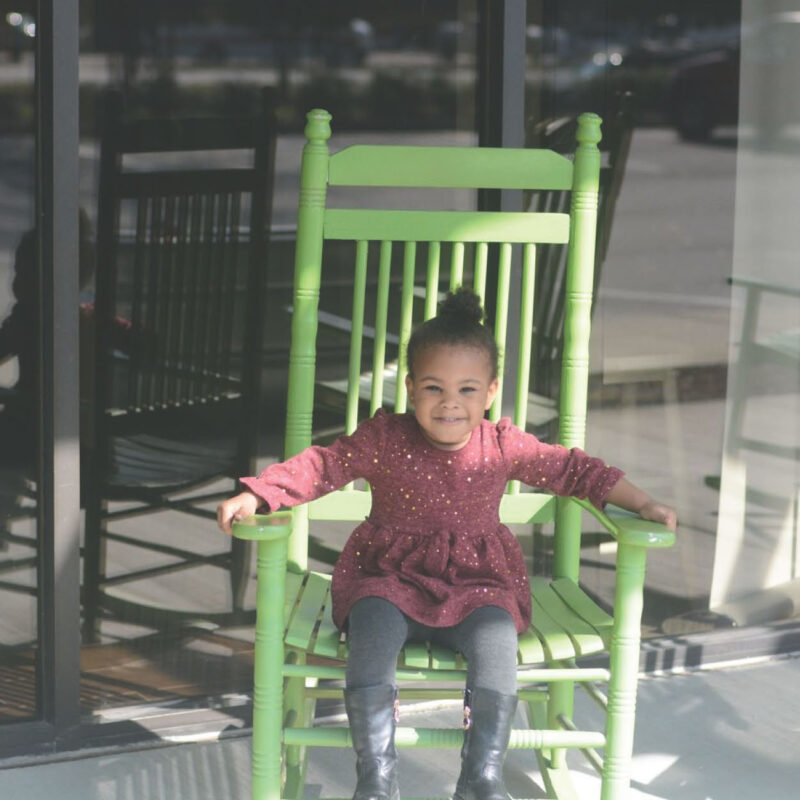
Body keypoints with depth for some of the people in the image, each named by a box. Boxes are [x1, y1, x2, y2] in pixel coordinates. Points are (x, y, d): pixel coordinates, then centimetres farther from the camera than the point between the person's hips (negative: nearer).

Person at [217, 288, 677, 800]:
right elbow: (323, 466, -8)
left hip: (478, 584, 1)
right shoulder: (384, 440, -6)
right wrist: (254, 496, -21)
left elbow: (576, 470, 7)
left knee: (497, 639, -29)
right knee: (371, 629, -31)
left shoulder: (504, 447, -2)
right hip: (390, 579, -1)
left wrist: (643, 505, 4)